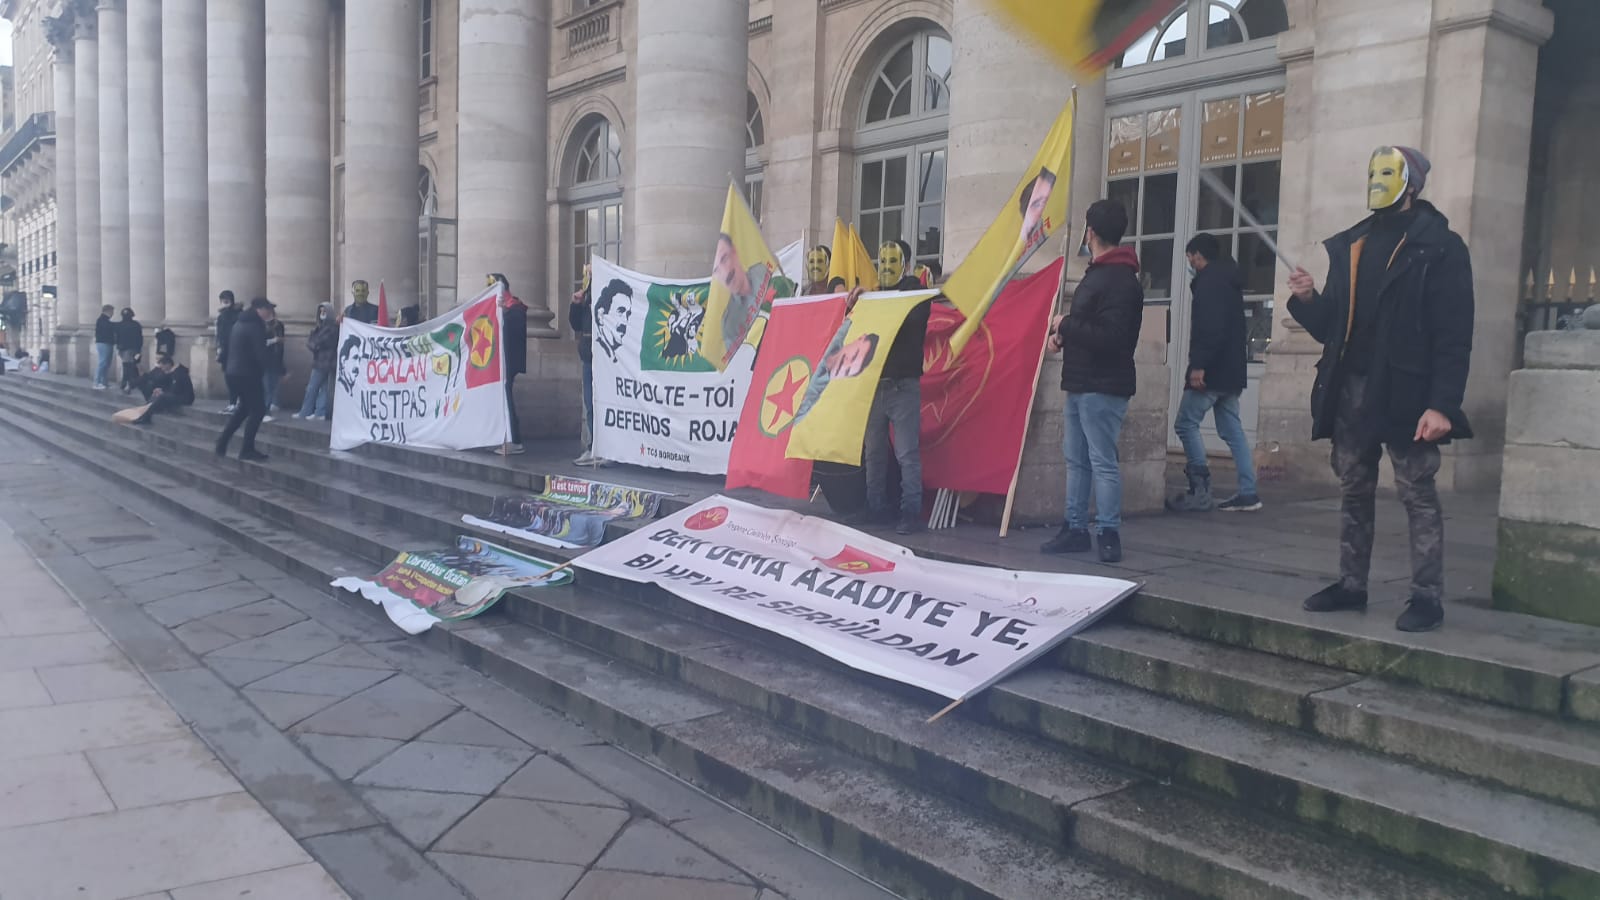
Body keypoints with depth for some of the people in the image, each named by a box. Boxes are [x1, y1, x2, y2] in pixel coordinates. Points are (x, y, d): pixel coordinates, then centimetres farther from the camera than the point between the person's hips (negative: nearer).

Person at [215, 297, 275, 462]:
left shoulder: (239, 323, 15)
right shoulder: (255, 325, -14)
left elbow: (230, 348, 20)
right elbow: (260, 354, -20)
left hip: (233, 372, 10)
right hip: (247, 374, -10)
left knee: (245, 406, 24)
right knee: (258, 409, -2)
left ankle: (222, 442, 22)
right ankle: (247, 450, -2)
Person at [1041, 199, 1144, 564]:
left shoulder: (1120, 280, -16)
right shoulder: (1097, 273, 17)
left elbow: (1110, 336, -25)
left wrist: (1066, 325, -14)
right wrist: (1063, 333, 3)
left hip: (1102, 387, -10)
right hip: (1080, 383, 10)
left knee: (1102, 461, -7)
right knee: (1077, 460, 13)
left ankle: (1109, 534, -1)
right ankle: (1075, 528, 19)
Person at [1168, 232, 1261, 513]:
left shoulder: (1208, 279, -10)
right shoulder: (1230, 279, 21)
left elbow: (1207, 326, -22)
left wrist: (1198, 365, -25)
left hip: (1212, 370, -9)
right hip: (1231, 370, 10)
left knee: (1186, 423, -5)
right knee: (1232, 430, 8)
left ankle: (1200, 491, -7)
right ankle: (1247, 493, 6)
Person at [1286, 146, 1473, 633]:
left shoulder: (1439, 246, -3)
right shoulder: (1349, 245, 15)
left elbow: (1454, 335, -10)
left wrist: (1443, 404, -19)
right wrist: (1308, 300, -5)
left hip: (1405, 392, -6)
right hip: (1350, 389, 6)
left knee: (1417, 494, -1)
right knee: (1354, 492, 11)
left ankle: (1427, 596, 4)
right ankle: (1351, 585, 20)